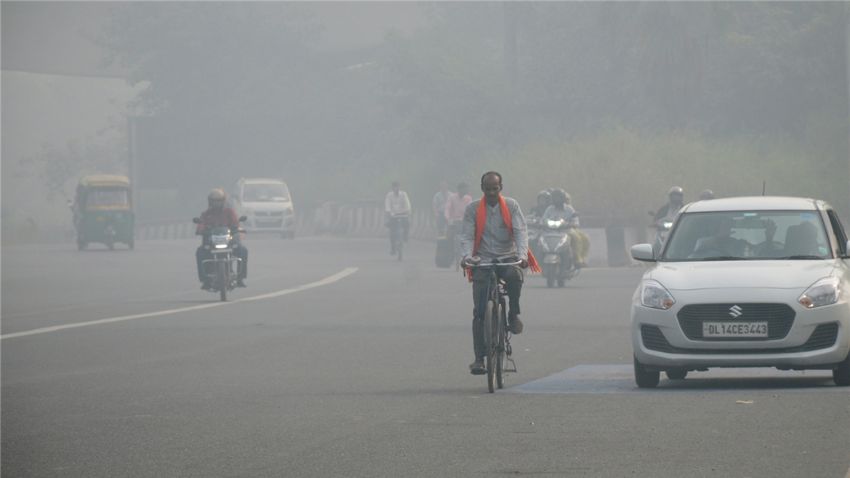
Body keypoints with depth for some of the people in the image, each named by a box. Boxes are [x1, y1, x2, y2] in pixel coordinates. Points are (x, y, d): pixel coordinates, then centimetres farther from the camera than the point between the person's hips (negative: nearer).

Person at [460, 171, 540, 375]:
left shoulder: (511, 205, 5)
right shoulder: (473, 209, 4)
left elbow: (520, 231, -4)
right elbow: (467, 236, -3)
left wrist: (522, 255, -21)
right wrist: (467, 256, -22)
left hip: (508, 258, 0)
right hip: (483, 261, 0)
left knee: (514, 276, -37)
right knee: (479, 312, -9)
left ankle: (513, 315, -12)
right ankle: (479, 358, -5)